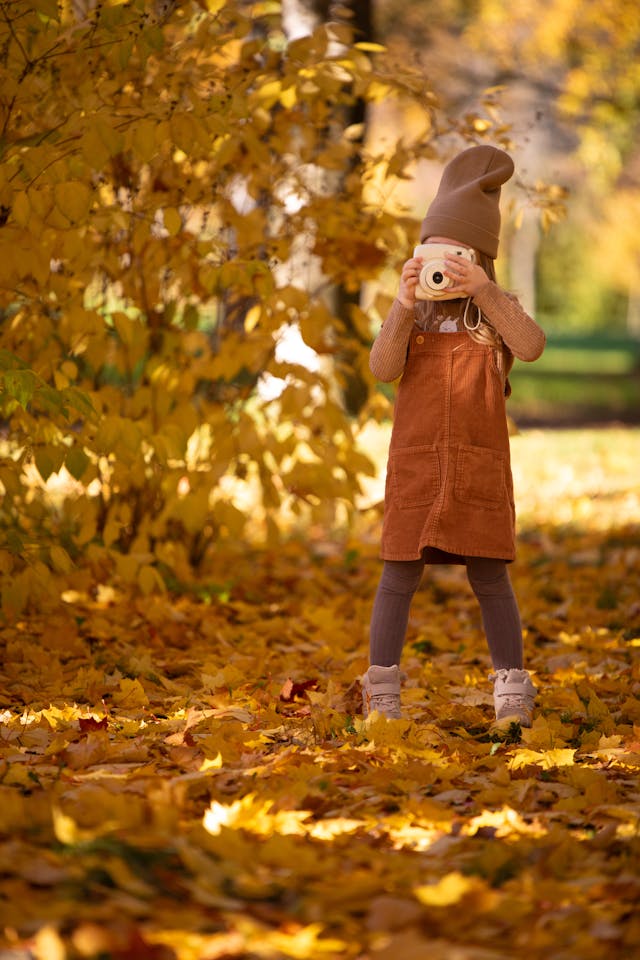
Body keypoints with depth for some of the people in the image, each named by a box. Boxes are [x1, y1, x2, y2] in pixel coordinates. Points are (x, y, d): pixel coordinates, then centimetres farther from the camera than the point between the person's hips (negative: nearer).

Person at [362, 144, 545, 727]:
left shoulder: (496, 313, 2)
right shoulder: (412, 316, 5)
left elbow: (531, 347, -19)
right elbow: (383, 369, -11)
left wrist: (484, 291, -27)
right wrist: (404, 308, -24)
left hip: (480, 465, -1)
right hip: (416, 461, 1)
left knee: (490, 576, 2)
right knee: (400, 574, 0)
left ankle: (512, 694, 12)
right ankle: (381, 695, 6)